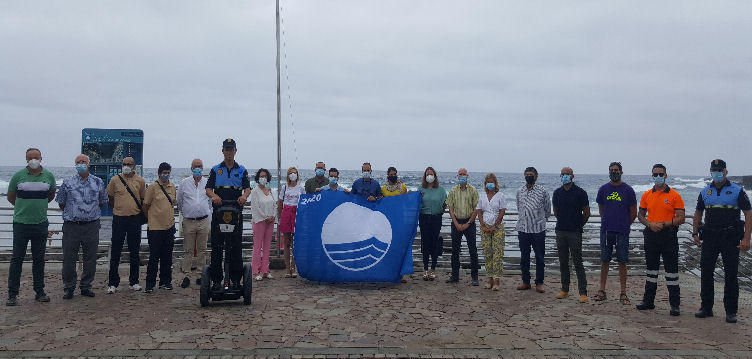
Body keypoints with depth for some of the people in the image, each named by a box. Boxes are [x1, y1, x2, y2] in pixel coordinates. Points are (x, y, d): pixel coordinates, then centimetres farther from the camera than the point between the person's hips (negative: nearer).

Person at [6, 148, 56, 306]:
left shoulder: (49, 176, 5)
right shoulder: (18, 176, -1)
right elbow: (11, 197, 12)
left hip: (40, 223, 2)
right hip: (21, 223, -2)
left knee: (39, 259, 8)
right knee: (17, 259, -1)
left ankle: (39, 292, 16)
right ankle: (12, 294, 5)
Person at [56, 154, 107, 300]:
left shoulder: (98, 182, 6)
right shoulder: (68, 182, 3)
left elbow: (102, 202, 17)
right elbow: (61, 203, 12)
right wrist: (71, 213, 11)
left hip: (91, 226, 1)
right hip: (71, 226, -1)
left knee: (90, 258, 6)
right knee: (69, 258, 1)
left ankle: (86, 286, 18)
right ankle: (68, 288, 13)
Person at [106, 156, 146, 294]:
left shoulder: (140, 181, 3)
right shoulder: (115, 180, 1)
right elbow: (110, 198, 10)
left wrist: (137, 211, 7)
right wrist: (119, 209, 7)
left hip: (135, 219, 1)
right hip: (119, 219, -1)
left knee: (134, 252, 9)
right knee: (115, 252, 1)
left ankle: (134, 281, 19)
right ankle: (113, 283, 9)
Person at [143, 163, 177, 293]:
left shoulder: (172, 186, 10)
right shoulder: (153, 187, -7)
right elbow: (145, 206, -2)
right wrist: (152, 218, 7)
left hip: (169, 227, 5)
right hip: (155, 228, -5)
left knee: (167, 257, 11)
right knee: (154, 257, -1)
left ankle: (165, 282, 20)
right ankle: (150, 284, 8)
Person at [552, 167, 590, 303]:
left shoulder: (580, 193, -6)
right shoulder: (557, 192, 7)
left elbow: (586, 213, 1)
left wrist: (578, 225, 10)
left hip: (575, 232, -4)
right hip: (560, 231, 4)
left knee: (577, 263, -5)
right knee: (563, 262, 9)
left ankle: (583, 293, -1)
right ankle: (565, 290, 18)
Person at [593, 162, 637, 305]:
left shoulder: (628, 190, 0)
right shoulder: (603, 189, 6)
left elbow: (633, 213, 6)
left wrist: (624, 225, 10)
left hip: (622, 232, -2)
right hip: (606, 231, 2)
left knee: (622, 262, 1)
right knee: (605, 261, 7)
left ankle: (623, 293, 8)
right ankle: (602, 291, 14)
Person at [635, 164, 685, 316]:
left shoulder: (674, 195, -3)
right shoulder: (646, 195, 8)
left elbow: (681, 218, -6)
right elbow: (640, 215, 12)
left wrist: (664, 224, -17)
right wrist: (649, 224, -7)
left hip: (668, 236, -4)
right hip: (651, 235, 4)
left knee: (671, 270, 0)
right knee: (651, 268, 12)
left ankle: (674, 304, 6)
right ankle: (648, 301, 21)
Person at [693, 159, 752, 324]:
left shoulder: (737, 191, -2)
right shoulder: (705, 192, 10)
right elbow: (698, 213, 18)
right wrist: (695, 233, 7)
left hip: (730, 238, -3)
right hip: (709, 237, 3)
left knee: (731, 274, 1)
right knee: (706, 272, 4)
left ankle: (731, 311, 10)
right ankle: (706, 308, 15)